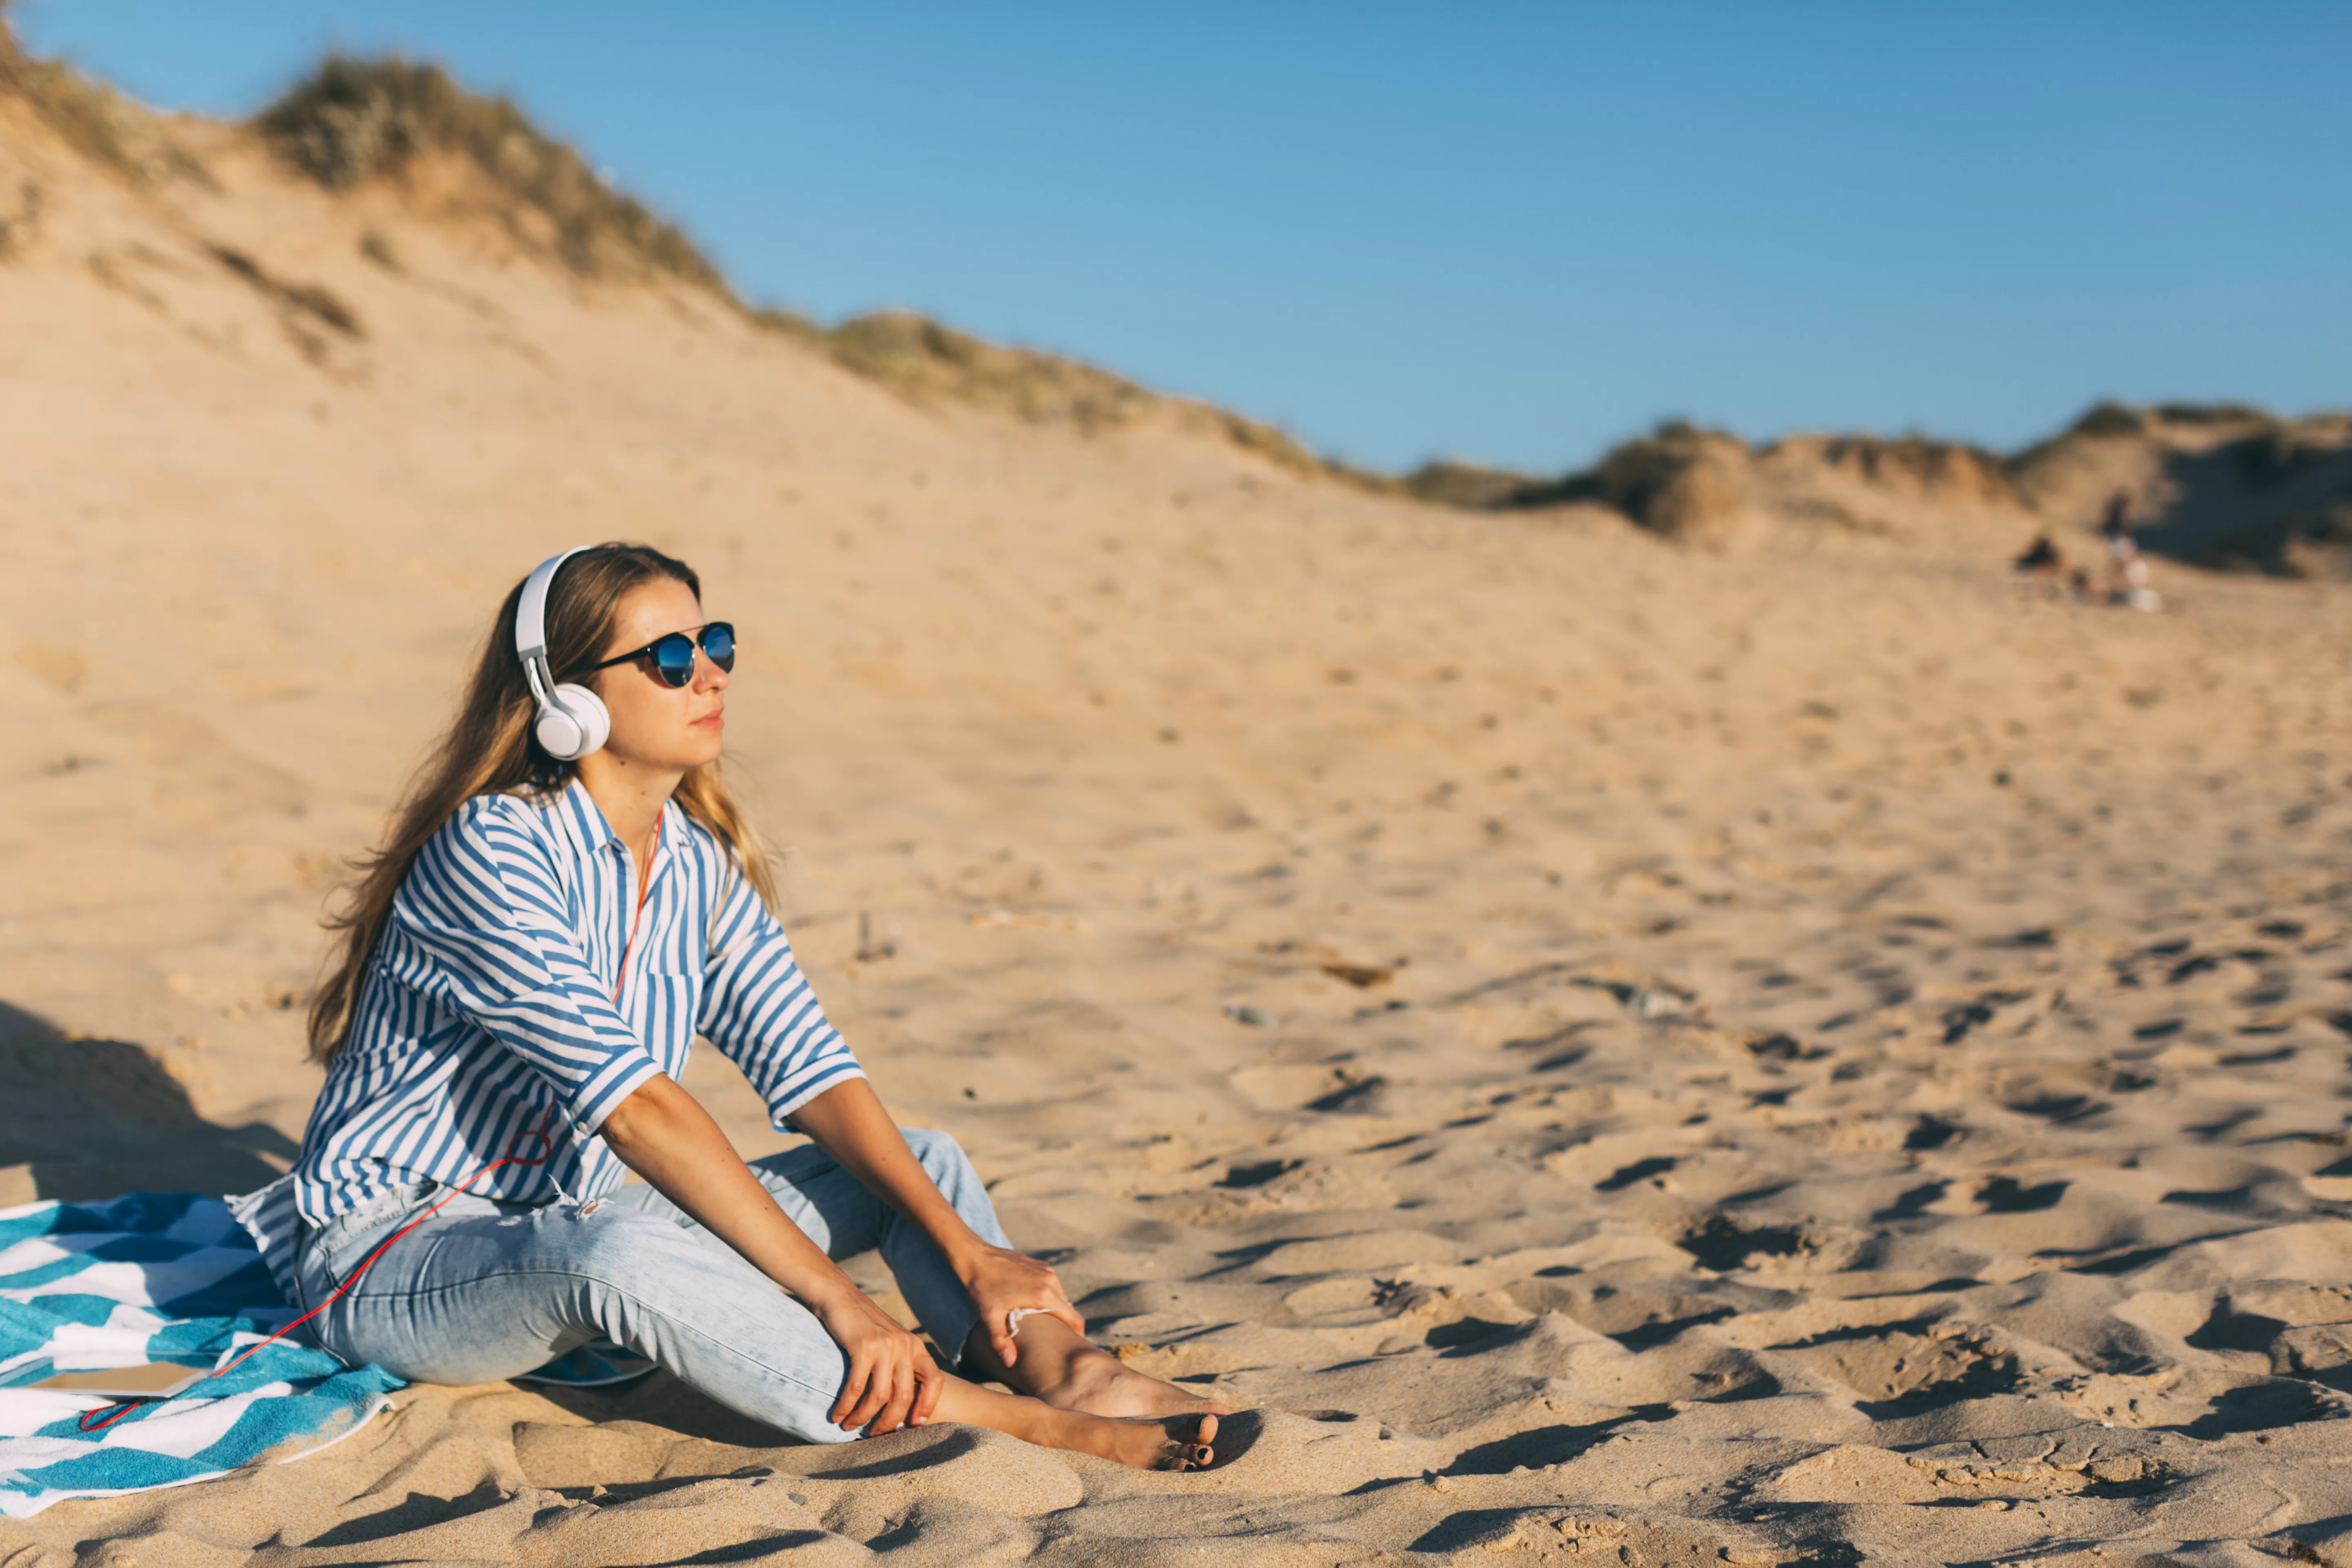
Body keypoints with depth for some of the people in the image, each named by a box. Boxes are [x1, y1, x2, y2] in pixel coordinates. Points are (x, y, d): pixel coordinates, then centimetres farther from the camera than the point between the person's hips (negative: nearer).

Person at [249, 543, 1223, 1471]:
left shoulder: (703, 863, 2)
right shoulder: (490, 851, -22)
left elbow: (811, 1071, -3)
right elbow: (634, 1103, -31)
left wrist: (967, 1250, -15)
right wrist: (832, 1294, -35)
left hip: (574, 1226, 8)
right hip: (392, 1264, -8)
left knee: (925, 1161, -2)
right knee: (614, 1248, -41)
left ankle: (1067, 1370, -31)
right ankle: (1020, 1427, -41)